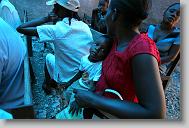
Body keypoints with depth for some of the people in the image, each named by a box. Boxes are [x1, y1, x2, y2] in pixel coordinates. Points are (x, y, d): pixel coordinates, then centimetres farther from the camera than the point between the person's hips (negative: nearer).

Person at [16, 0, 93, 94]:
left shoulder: (56, 30, -23)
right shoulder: (85, 27, -7)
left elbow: (20, 28, -19)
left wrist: (46, 19, -11)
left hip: (66, 78, -4)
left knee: (49, 56, 22)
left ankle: (47, 85, 41)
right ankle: (53, 81, 45)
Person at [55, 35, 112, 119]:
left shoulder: (101, 66, -33)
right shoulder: (84, 58, -12)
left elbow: (94, 87, -29)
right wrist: (69, 83, 16)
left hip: (88, 90, -6)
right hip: (78, 84, 7)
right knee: (66, 93, 20)